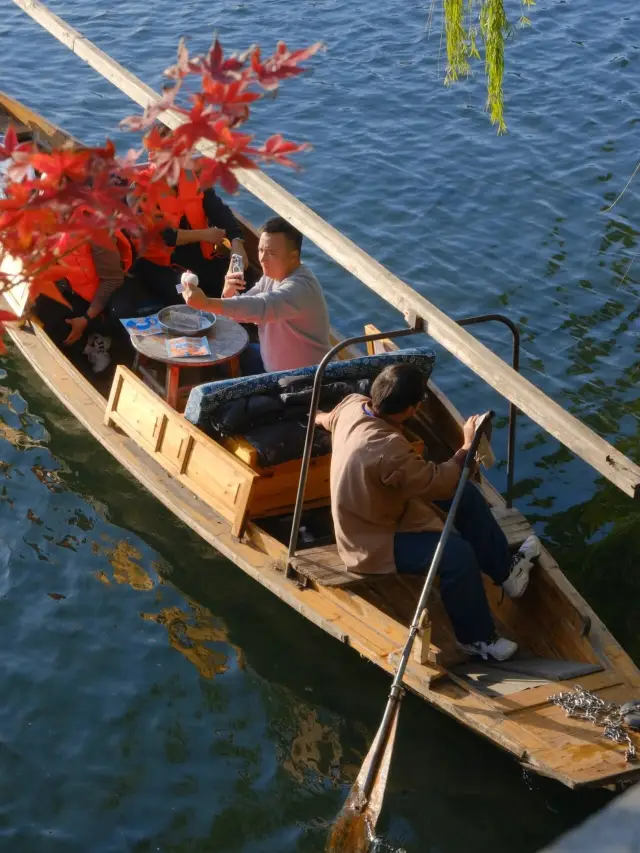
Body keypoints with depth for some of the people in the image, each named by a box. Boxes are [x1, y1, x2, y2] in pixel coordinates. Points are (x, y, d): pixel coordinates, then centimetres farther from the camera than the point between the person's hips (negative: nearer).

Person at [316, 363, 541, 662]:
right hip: (374, 541, -10)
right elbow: (439, 483, -28)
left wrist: (322, 418, 41)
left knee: (467, 495, 9)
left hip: (377, 509, 10)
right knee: (456, 552, -28)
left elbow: (328, 418, 17)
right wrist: (468, 446, -14)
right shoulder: (387, 448, -38)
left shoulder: (353, 405, -10)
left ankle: (505, 569, 25)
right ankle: (476, 638, -7)